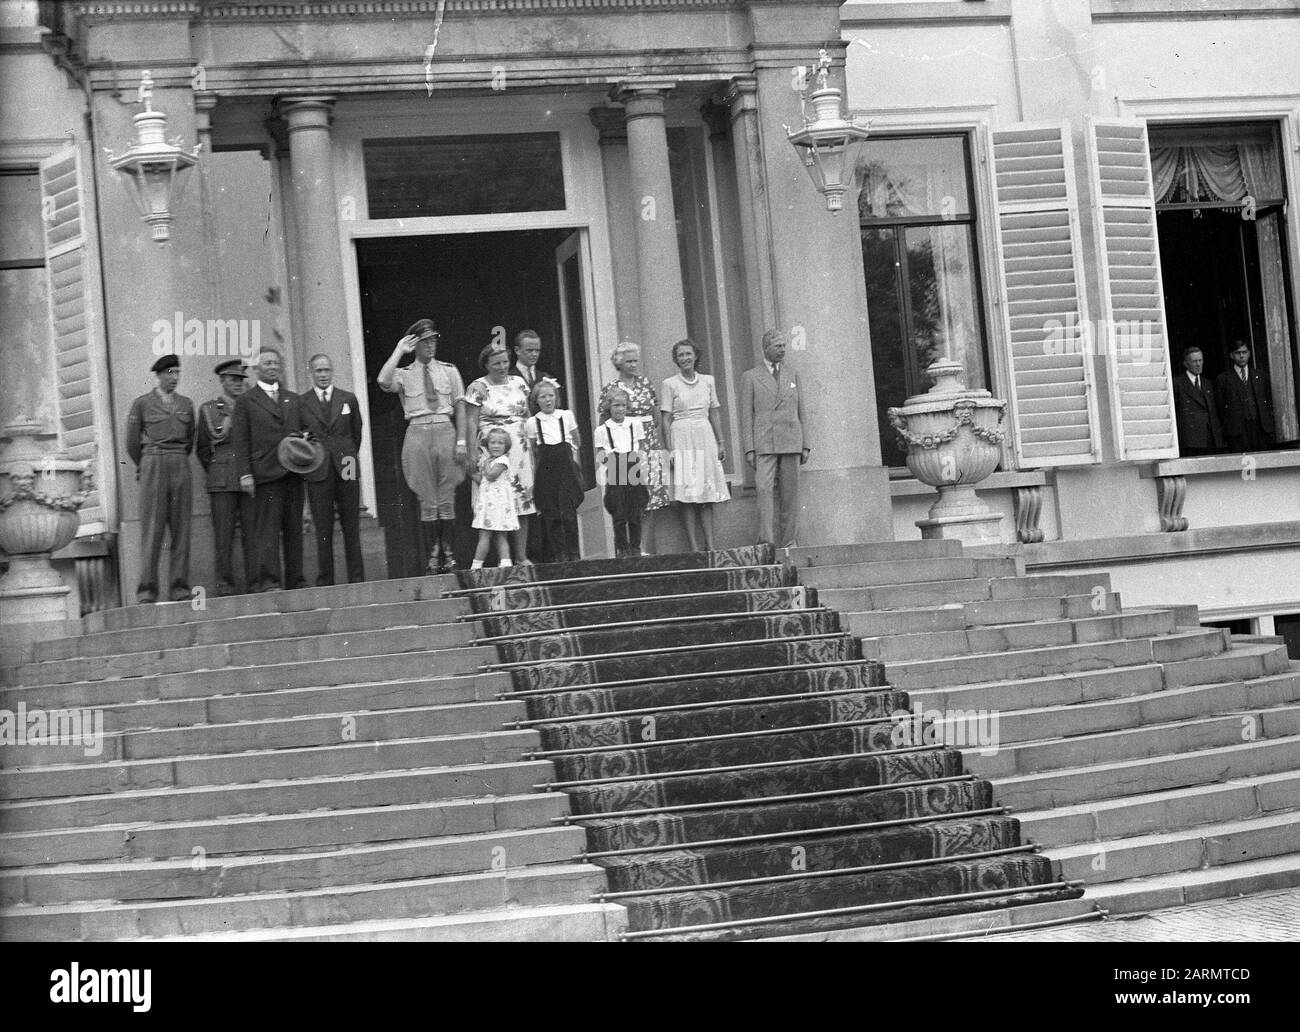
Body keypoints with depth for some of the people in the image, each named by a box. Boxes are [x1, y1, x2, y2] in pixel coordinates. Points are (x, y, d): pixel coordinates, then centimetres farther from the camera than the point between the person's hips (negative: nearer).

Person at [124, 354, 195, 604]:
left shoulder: (186, 404, 14)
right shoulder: (142, 403, 4)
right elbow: (132, 442, 9)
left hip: (180, 467, 3)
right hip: (153, 466, -3)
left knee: (181, 529, 0)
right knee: (152, 529, -7)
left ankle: (179, 588, 3)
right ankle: (147, 590, -7)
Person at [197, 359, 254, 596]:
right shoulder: (208, 409, 12)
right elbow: (203, 447, 15)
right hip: (222, 481, -1)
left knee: (252, 532, -4)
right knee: (224, 532, -6)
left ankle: (254, 582, -2)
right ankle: (225, 583, -3)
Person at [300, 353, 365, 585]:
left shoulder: (348, 399, 11)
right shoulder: (301, 402, 5)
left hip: (346, 471, 2)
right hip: (317, 473, -2)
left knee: (352, 528, 2)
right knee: (323, 531, -2)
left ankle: (356, 579, 7)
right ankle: (325, 582, 1)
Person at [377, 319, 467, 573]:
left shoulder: (449, 371, 12)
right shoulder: (404, 375, 7)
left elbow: (460, 407, 9)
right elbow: (383, 381, -15)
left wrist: (461, 440, -1)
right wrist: (399, 351, -7)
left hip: (445, 431, 1)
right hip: (418, 433, -1)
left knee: (447, 499, 1)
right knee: (427, 500, 0)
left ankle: (449, 556, 4)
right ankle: (433, 557, 4)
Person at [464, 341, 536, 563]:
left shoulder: (518, 383, 13)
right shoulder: (478, 388, -1)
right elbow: (471, 422, -4)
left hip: (520, 450, 5)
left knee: (523, 503, 2)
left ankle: (522, 556, 7)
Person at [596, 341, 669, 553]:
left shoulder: (646, 384, 10)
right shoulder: (610, 389, 2)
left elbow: (657, 417, 14)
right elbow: (603, 422, 4)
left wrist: (661, 447, 8)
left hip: (651, 448, 3)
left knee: (650, 503, 0)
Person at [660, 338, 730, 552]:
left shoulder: (707, 381, 11)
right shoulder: (670, 384, 0)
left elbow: (714, 415, 14)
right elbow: (666, 420, -2)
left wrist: (721, 443, 9)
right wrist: (670, 450, -10)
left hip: (705, 438, 4)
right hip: (682, 437, -4)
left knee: (708, 494, 3)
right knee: (687, 495, -6)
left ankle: (710, 546, 5)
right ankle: (694, 548, -5)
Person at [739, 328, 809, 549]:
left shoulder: (792, 375, 15)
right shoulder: (750, 377, 6)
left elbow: (800, 412, 16)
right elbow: (746, 415, 2)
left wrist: (804, 445, 9)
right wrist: (749, 449, -6)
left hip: (791, 443, 3)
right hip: (764, 444, -3)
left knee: (790, 494, 1)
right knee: (764, 490, -16)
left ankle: (787, 542, 5)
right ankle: (766, 542, -19)